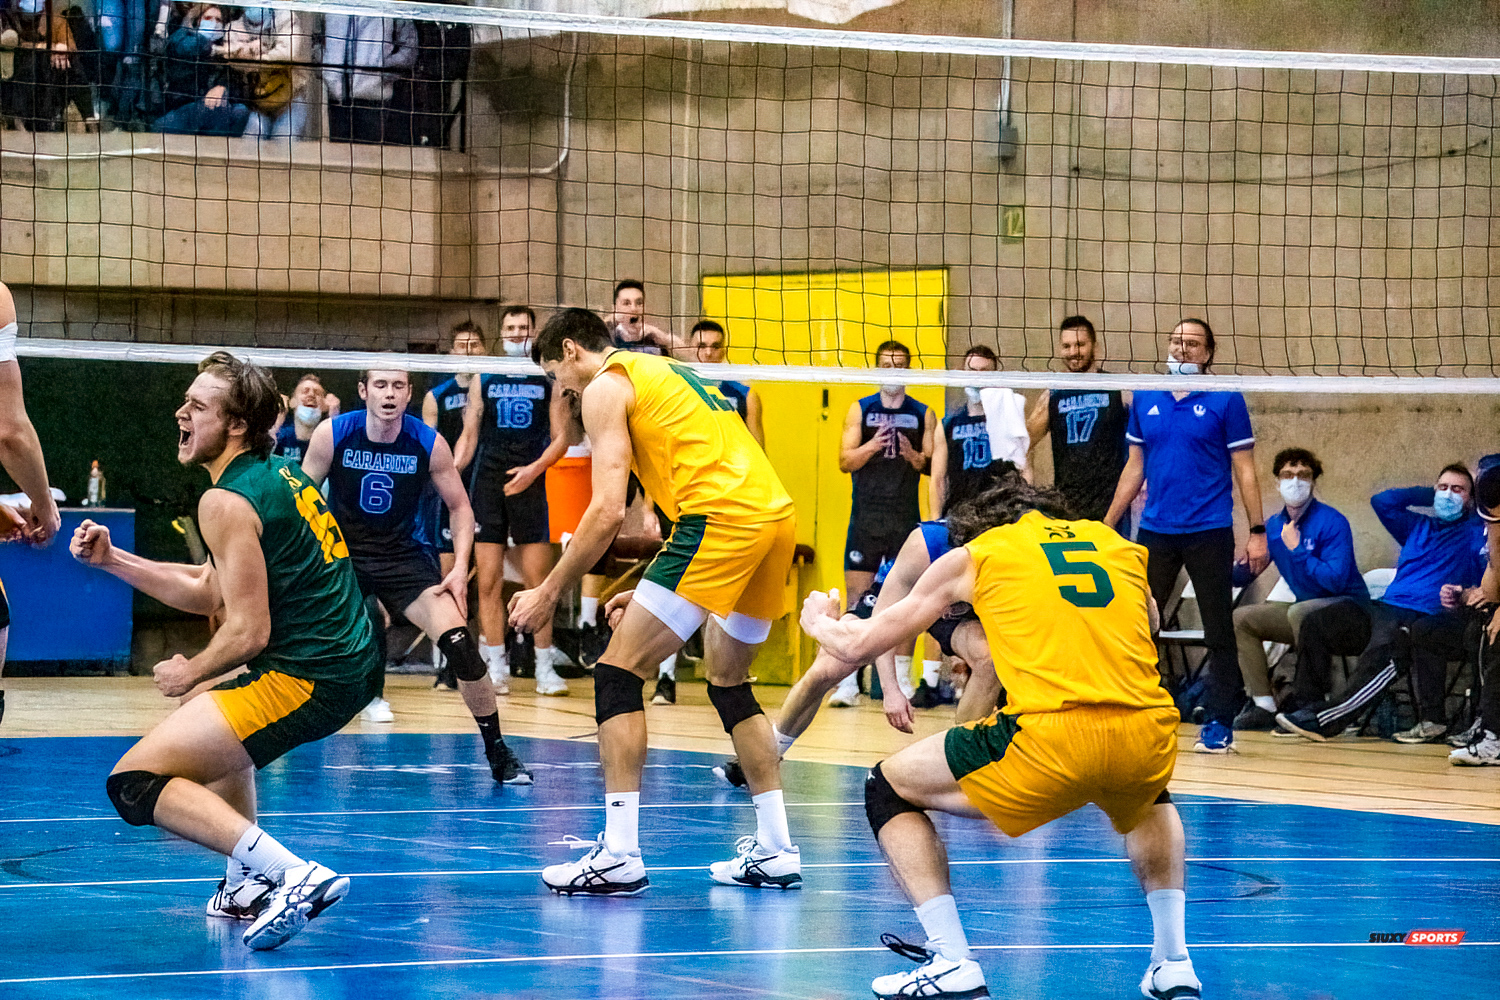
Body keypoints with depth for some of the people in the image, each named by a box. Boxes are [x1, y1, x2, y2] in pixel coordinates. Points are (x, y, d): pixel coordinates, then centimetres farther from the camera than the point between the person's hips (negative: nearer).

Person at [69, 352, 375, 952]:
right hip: (355, 664, 10)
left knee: (134, 783, -11)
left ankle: (293, 877, -25)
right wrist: (112, 561, 17)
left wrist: (191, 674, 1)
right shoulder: (281, 473, 15)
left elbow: (249, 632, -17)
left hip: (305, 679, -10)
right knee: (212, 706, 38)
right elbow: (212, 594, 21)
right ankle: (247, 887, 32)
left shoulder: (227, 502, -13)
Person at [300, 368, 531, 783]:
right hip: (339, 553, 0)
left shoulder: (429, 444, -11)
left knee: (459, 641, -18)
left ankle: (498, 755, -4)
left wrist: (460, 568, -8)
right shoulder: (332, 435, -12)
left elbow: (459, 507, 2)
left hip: (403, 556, 0)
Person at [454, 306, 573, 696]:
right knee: (489, 581, -2)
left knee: (538, 581, -4)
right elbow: (469, 435, 13)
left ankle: (545, 667, 2)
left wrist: (534, 469, -12)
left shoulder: (549, 381, 8)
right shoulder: (483, 381, 11)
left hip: (529, 485, -1)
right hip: (487, 484, 1)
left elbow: (560, 438, 5)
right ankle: (496, 667, 2)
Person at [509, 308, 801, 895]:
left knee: (619, 671, -4)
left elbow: (609, 510, -6)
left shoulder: (606, 386, 4)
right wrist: (651, 591, 30)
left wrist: (549, 592, 2)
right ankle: (775, 852, 21)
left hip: (723, 517, -9)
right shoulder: (668, 374, 31)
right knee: (728, 683, 23)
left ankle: (620, 854, -11)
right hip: (777, 515, 9)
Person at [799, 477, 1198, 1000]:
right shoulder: (1122, 547, 25)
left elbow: (858, 645, 23)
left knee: (888, 788, 18)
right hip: (1150, 734, 4)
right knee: (1148, 802, 41)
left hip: (1050, 736, -4)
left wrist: (818, 620, 47)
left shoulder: (974, 555, 18)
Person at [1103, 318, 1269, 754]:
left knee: (1219, 632, 2)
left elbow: (1245, 471, -2)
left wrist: (1258, 532, -7)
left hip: (1209, 533, -4)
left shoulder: (1225, 401, -3)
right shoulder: (1145, 400, 9)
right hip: (1155, 532, 4)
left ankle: (1219, 723, 8)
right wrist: (1107, 525, 12)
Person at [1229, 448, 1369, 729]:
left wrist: (1297, 550, -21)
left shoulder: (1332, 522, -15)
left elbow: (1336, 580, -26)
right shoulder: (1274, 526, 7)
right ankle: (1263, 706, -6)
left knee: (1299, 612, -36)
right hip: (1305, 606, 8)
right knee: (1240, 619, 0)